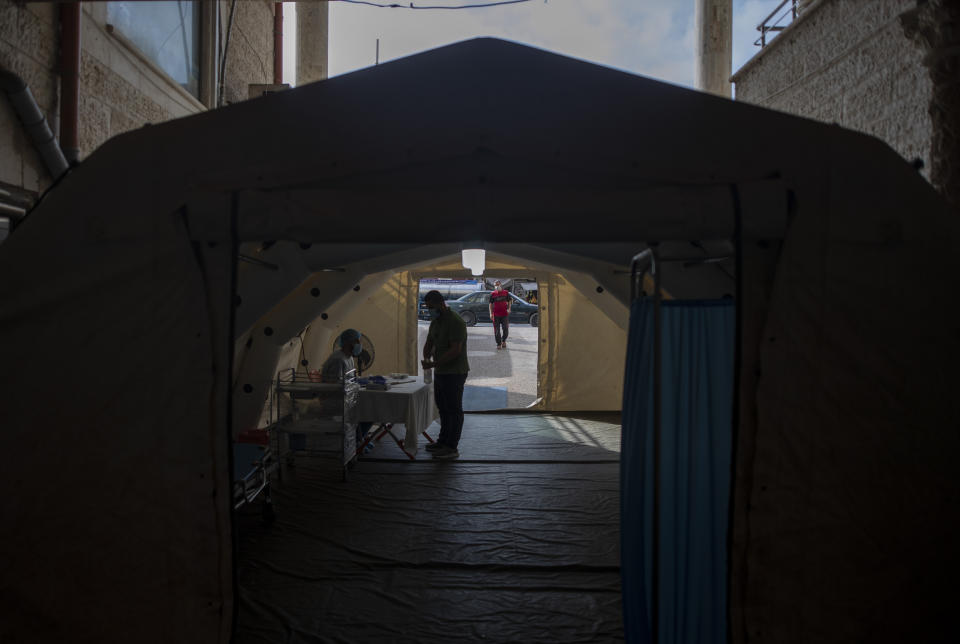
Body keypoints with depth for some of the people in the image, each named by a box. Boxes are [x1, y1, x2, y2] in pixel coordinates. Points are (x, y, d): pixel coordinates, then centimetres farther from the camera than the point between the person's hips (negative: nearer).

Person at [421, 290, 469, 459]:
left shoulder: (455, 322, -19)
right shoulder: (435, 321, 10)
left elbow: (455, 350, -25)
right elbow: (429, 343, 16)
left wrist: (434, 364, -25)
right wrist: (426, 358, -4)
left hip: (454, 373, -9)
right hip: (440, 372, 9)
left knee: (454, 410, -2)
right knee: (443, 408, 18)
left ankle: (452, 448, 3)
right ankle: (443, 441, 31)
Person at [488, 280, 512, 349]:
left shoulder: (505, 293, 6)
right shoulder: (493, 294, 3)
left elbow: (509, 301, 14)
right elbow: (490, 304, 4)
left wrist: (509, 308, -2)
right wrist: (491, 313, -5)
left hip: (505, 314, 1)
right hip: (496, 315, 0)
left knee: (506, 329, 2)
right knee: (497, 330, 1)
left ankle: (503, 341, 26)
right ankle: (499, 344, 12)